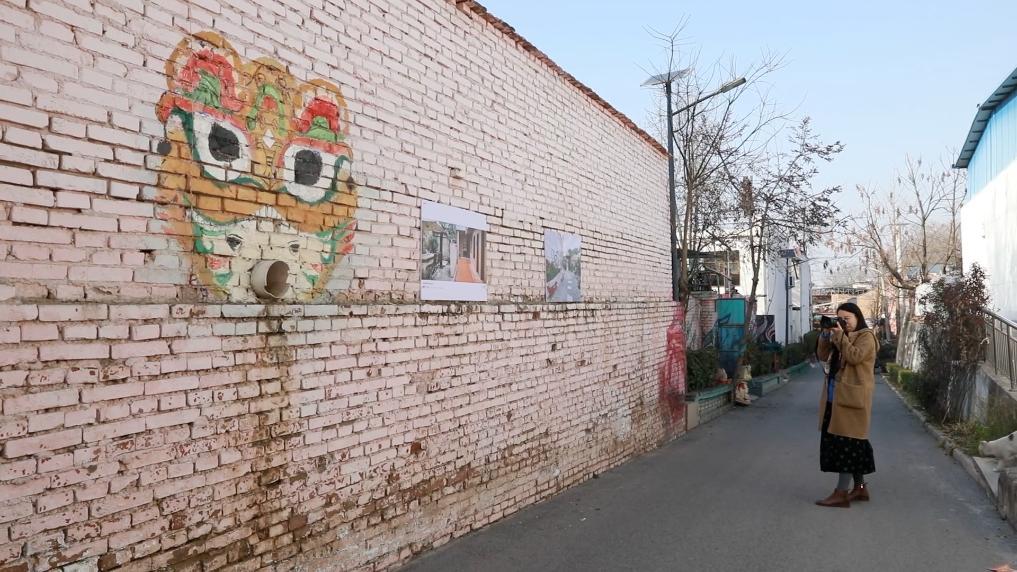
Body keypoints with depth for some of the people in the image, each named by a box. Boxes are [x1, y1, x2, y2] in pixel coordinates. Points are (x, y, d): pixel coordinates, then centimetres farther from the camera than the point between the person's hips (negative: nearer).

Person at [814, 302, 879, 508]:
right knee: (852, 442, 13)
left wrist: (840, 336, -18)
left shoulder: (866, 336, -4)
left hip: (852, 397, -8)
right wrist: (826, 336, -1)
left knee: (846, 441, -9)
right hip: (836, 396, 8)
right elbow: (823, 356, 11)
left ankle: (841, 493, -8)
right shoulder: (842, 336, 19)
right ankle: (860, 487, 22)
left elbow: (855, 356, -21)